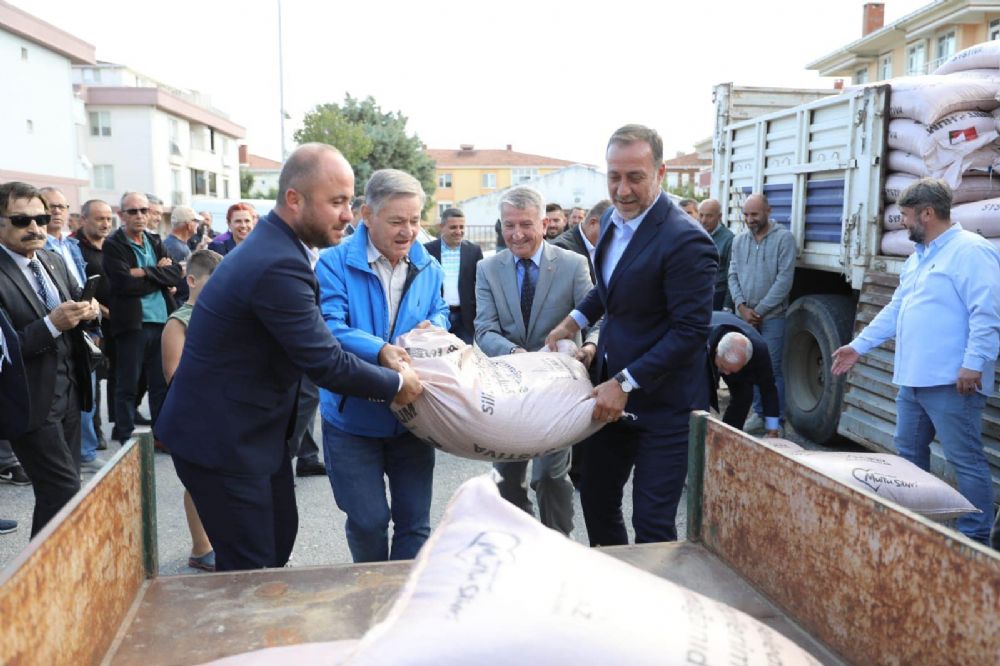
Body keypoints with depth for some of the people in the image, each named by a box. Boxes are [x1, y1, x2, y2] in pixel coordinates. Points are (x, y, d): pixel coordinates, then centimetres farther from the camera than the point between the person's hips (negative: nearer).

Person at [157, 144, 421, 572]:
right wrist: (397, 384, -11)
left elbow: (315, 341, 11)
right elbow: (325, 364, -25)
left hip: (249, 428, 10)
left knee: (280, 539, 20)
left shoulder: (273, 246, 5)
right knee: (249, 567, 2)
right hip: (222, 439, -10)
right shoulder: (278, 265, -27)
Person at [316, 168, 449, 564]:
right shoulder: (335, 263, -12)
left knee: (415, 520, 8)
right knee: (368, 521, 7)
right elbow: (330, 326, -22)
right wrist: (379, 351, -39)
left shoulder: (428, 268, 4)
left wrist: (433, 326, -10)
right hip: (353, 417, -3)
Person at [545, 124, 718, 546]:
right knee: (596, 500, 18)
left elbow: (690, 331, -22)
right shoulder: (614, 221, 5)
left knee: (652, 525, 1)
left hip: (662, 405, -8)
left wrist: (626, 384, -22)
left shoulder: (685, 241, -21)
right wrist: (575, 321, 15)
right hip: (611, 390, 8)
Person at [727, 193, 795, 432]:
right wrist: (742, 307, -7)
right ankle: (759, 414, 22)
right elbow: (733, 276, 8)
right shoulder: (739, 240, 8)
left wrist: (758, 310, -11)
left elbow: (784, 280, -11)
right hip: (744, 316, 5)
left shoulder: (784, 238, -7)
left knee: (772, 369, -2)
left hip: (771, 316, -5)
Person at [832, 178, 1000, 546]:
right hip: (913, 378, 10)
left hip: (951, 382, -10)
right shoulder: (917, 257, 17)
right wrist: (859, 345, 22)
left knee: (966, 460, -1)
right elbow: (895, 309, 23)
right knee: (908, 453, 18)